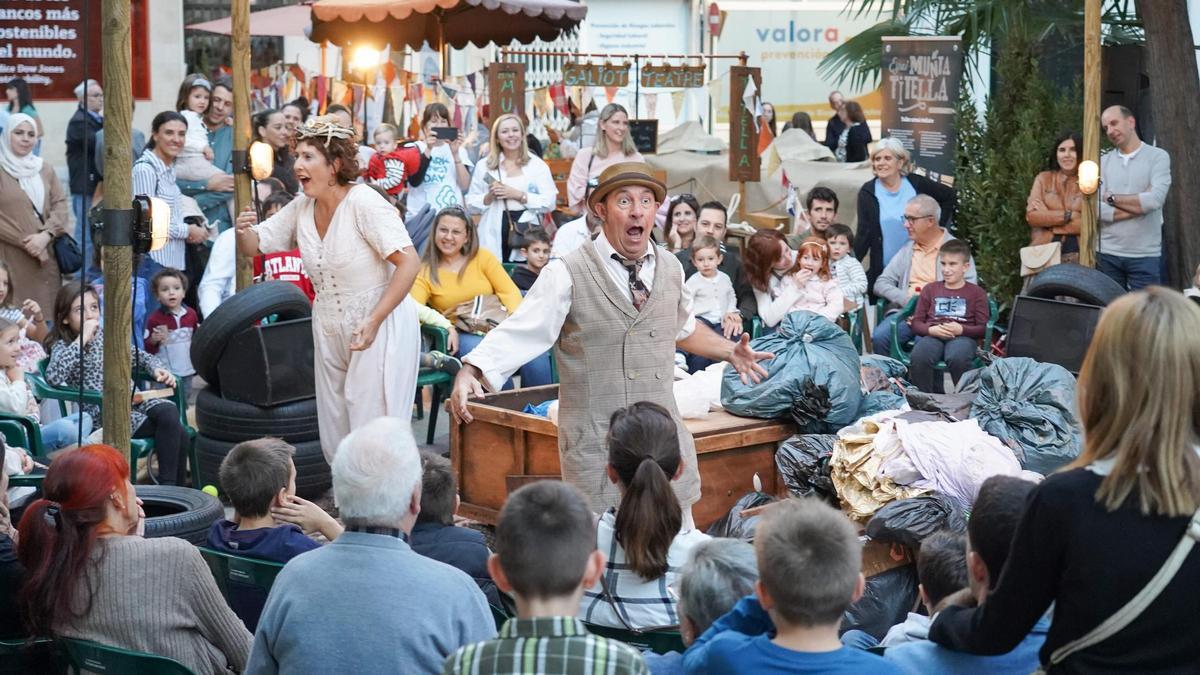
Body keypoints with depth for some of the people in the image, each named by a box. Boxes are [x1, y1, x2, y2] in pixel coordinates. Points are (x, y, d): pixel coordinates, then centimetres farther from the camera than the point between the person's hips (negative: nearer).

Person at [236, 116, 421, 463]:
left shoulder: (363, 203, -18)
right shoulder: (301, 207, 3)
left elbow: (408, 262, -22)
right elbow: (255, 246, 12)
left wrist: (373, 321, -26)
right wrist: (244, 231, -13)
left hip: (380, 329, -7)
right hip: (329, 331, 7)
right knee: (334, 442, 12)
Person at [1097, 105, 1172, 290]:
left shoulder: (1158, 156, 0)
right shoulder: (1102, 162, 7)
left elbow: (1155, 199, -15)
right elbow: (1097, 210, -5)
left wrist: (1111, 198, -7)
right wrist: (1140, 204, -10)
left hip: (1145, 255, -3)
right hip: (1107, 254, 3)